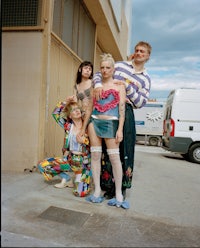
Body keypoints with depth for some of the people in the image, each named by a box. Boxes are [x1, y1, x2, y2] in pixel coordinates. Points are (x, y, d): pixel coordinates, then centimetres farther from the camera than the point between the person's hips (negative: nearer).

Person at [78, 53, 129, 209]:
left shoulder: (119, 86, 8)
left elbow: (122, 109, 0)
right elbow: (90, 108, 16)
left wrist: (120, 129, -11)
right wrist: (83, 129, 15)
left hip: (111, 123, -3)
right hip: (94, 122, 4)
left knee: (114, 157, -5)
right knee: (95, 155, 2)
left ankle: (118, 194, 5)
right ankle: (97, 191, 12)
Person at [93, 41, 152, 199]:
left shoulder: (146, 78, 12)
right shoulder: (120, 65, 14)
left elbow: (141, 103, 2)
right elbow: (99, 74, 14)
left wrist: (127, 87, -10)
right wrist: (98, 85, -8)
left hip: (126, 112, 0)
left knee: (124, 150, -1)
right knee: (107, 148, 1)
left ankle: (122, 188, 14)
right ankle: (109, 186, 14)